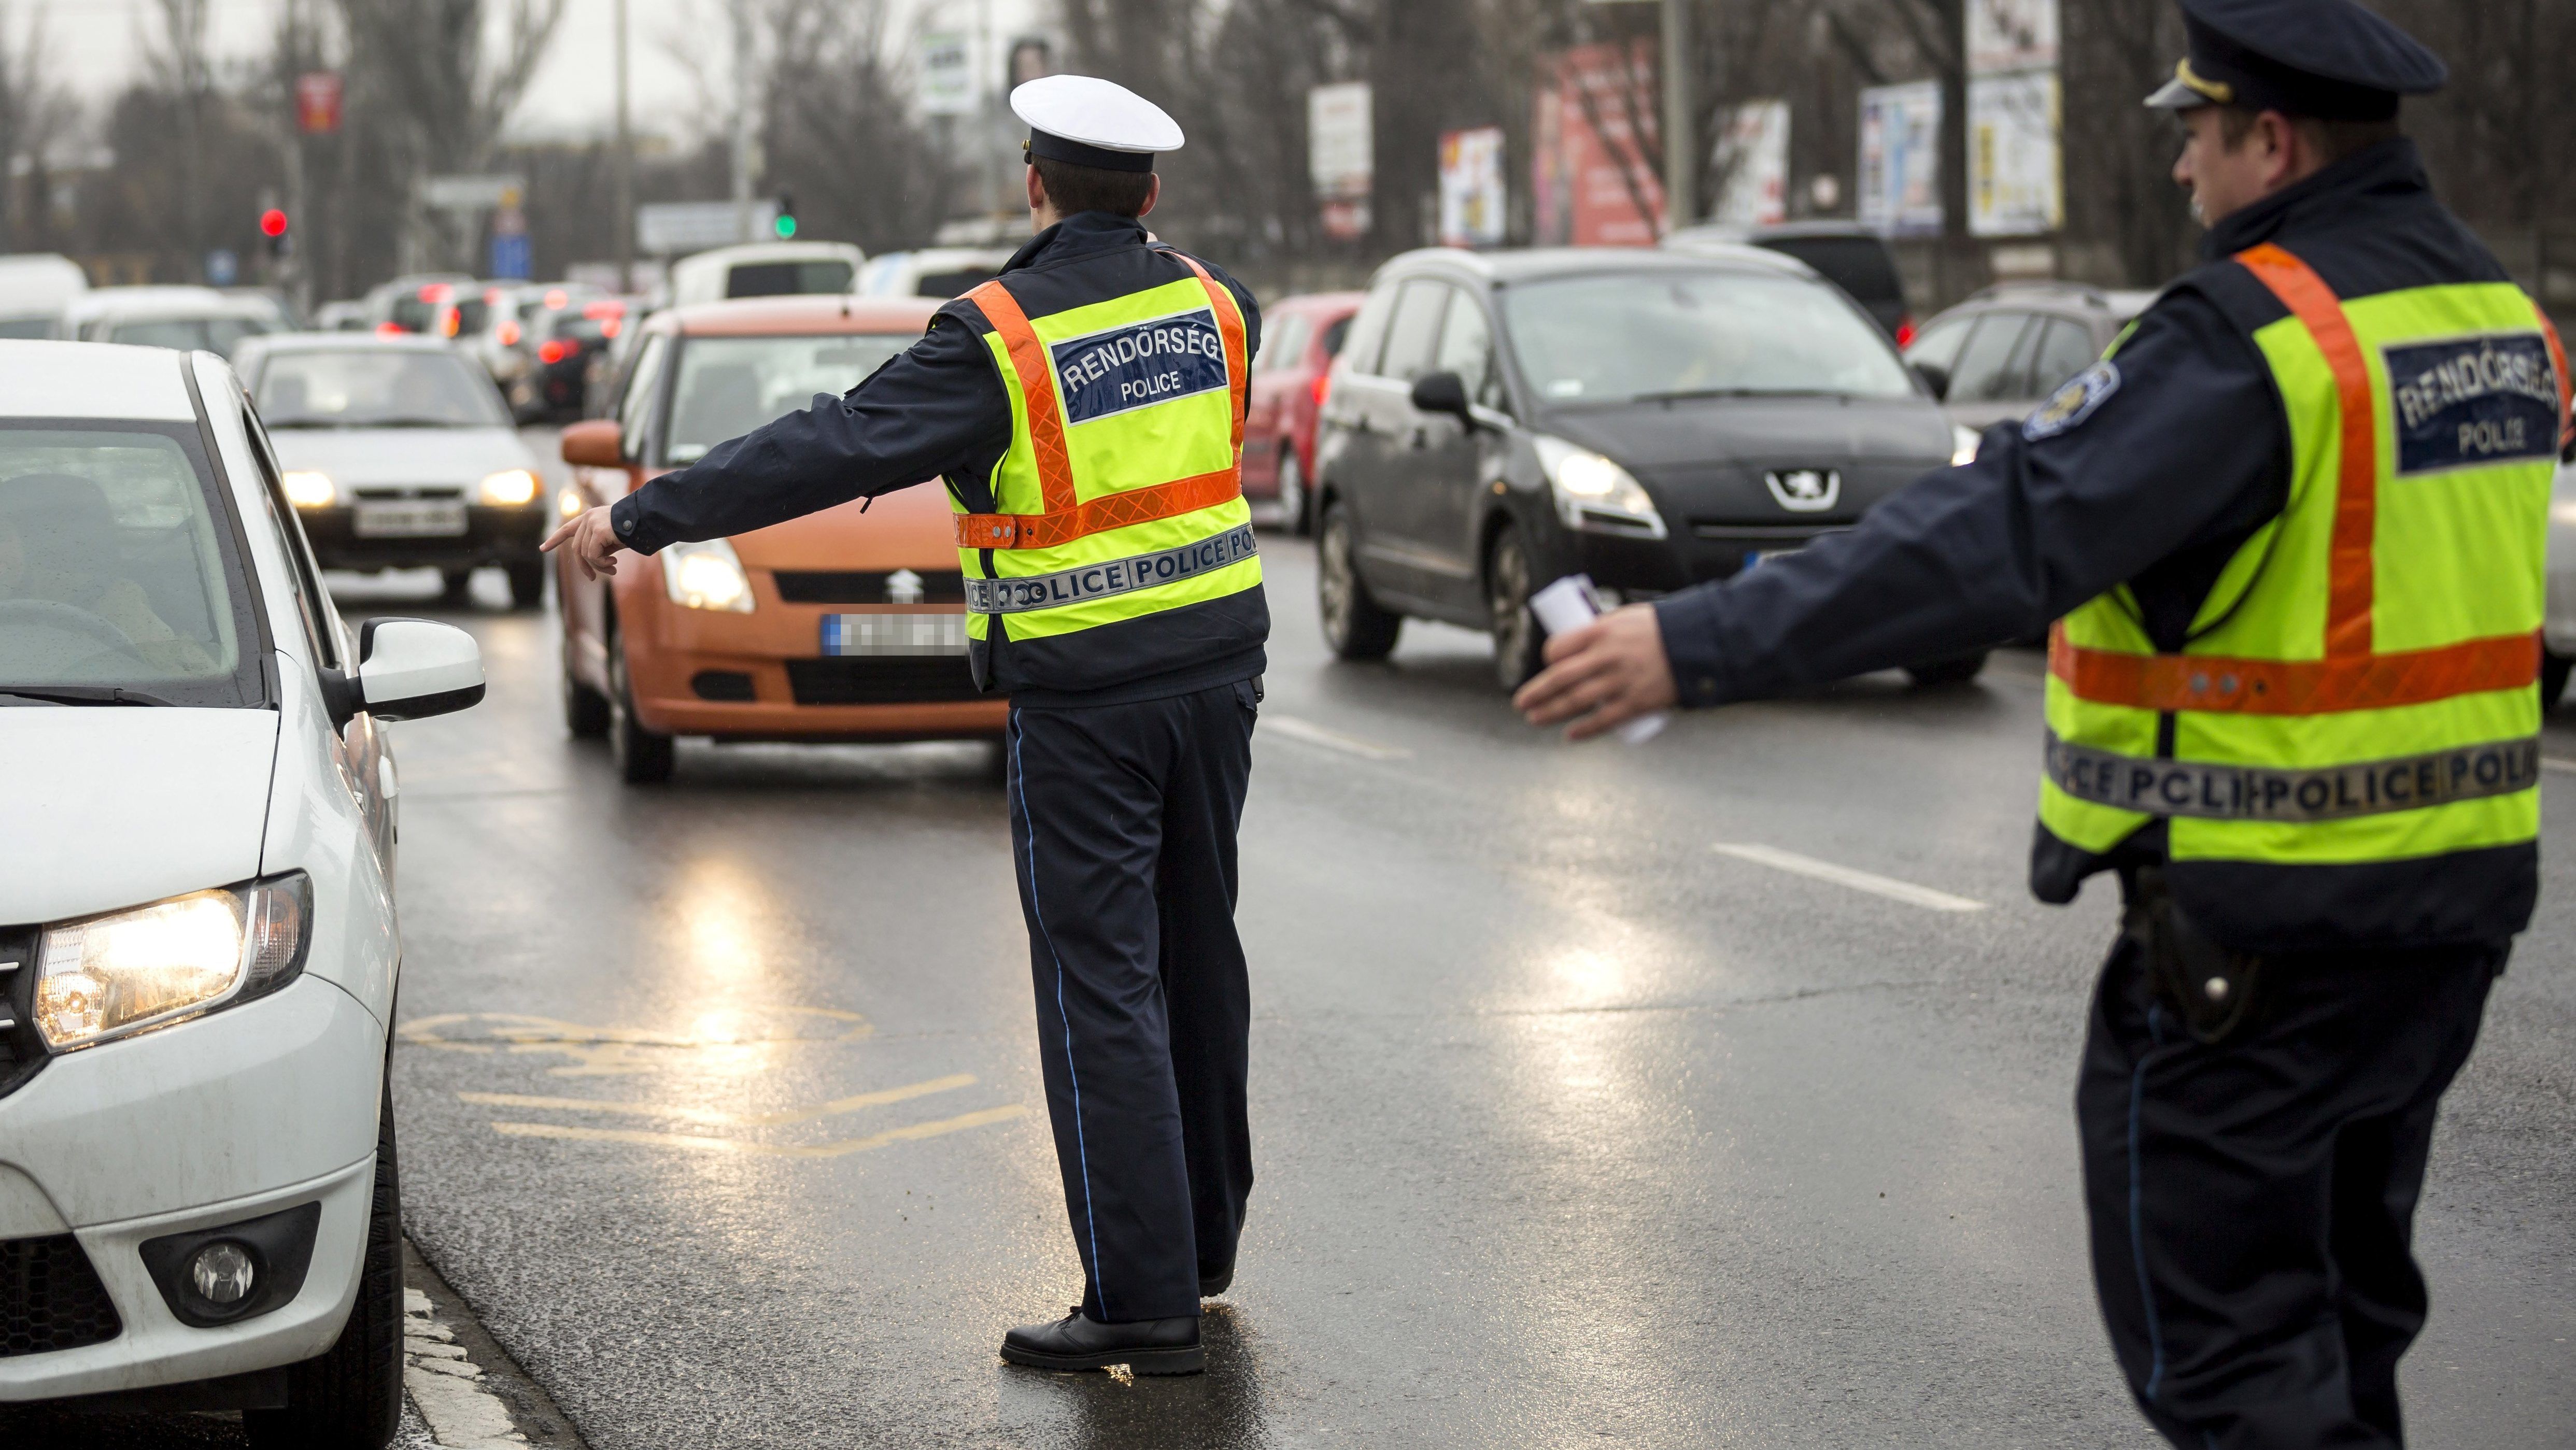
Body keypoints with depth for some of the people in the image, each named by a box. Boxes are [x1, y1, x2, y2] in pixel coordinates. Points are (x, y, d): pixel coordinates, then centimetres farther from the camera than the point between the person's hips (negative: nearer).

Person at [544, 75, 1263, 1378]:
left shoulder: (997, 339, -14)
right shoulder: (1212, 303, 5)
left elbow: (827, 453, -18)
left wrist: (643, 518, -13)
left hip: (1084, 698, -6)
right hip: (1218, 661, 6)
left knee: (1101, 986, -3)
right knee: (1197, 947, 19)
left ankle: (1143, 1297, -4)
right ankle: (1204, 1232, 32)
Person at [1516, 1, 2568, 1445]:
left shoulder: (2252, 338, -19)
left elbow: (1999, 533, -27)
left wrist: (1701, 645, -29)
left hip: (2258, 925, -9)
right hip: (2458, 894, 9)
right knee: (2344, 1296, 21)